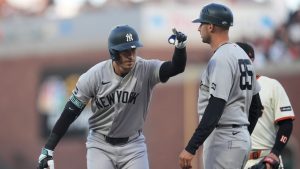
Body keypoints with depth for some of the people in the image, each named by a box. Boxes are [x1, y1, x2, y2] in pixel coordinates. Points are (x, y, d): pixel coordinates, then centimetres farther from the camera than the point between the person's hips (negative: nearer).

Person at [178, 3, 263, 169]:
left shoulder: (220, 59, -16)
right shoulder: (242, 55, 15)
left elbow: (215, 110, -24)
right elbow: (255, 104, 19)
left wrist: (191, 148, -26)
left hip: (224, 140, -10)